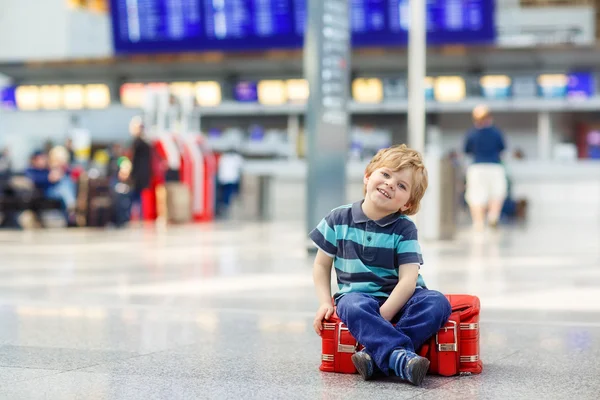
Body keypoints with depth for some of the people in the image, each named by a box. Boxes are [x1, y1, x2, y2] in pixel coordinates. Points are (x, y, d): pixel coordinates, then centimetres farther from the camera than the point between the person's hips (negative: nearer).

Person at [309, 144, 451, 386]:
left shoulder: (404, 229, -4)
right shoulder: (339, 220, 1)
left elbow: (408, 280, -14)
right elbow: (322, 265, 9)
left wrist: (382, 316, -26)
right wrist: (325, 302, -6)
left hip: (397, 301, 1)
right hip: (358, 296, 0)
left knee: (437, 303, -28)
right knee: (355, 307, -36)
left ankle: (376, 353, -36)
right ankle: (401, 358, -47)